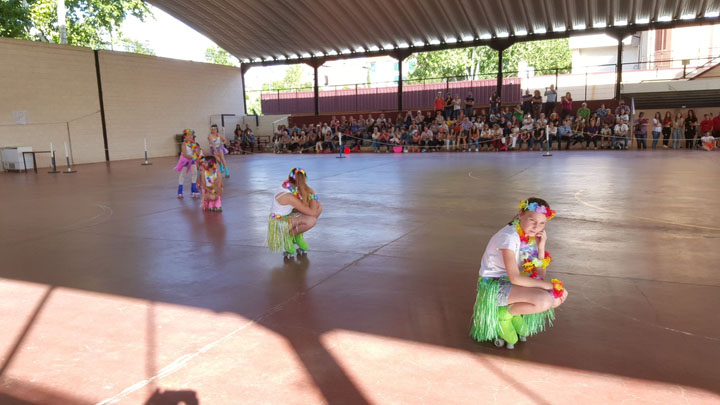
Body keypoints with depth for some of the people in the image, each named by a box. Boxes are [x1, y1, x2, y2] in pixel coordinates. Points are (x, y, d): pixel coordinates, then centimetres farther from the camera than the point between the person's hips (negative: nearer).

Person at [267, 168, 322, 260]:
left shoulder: (285, 185, -6)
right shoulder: (288, 196, -31)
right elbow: (312, 213, -26)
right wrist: (313, 195, -15)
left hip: (289, 216, 9)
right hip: (280, 223, -9)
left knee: (319, 206, 0)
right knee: (312, 220, -34)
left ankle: (298, 236, 8)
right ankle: (288, 237, -7)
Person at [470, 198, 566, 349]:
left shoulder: (532, 236, 0)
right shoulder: (509, 237, -25)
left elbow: (540, 275, 0)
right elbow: (515, 278, -28)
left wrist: (541, 247, -12)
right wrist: (548, 285, -22)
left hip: (511, 282, 9)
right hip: (494, 285, -9)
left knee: (561, 295, -2)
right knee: (544, 300, -28)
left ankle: (515, 315, 7)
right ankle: (504, 314, -4)